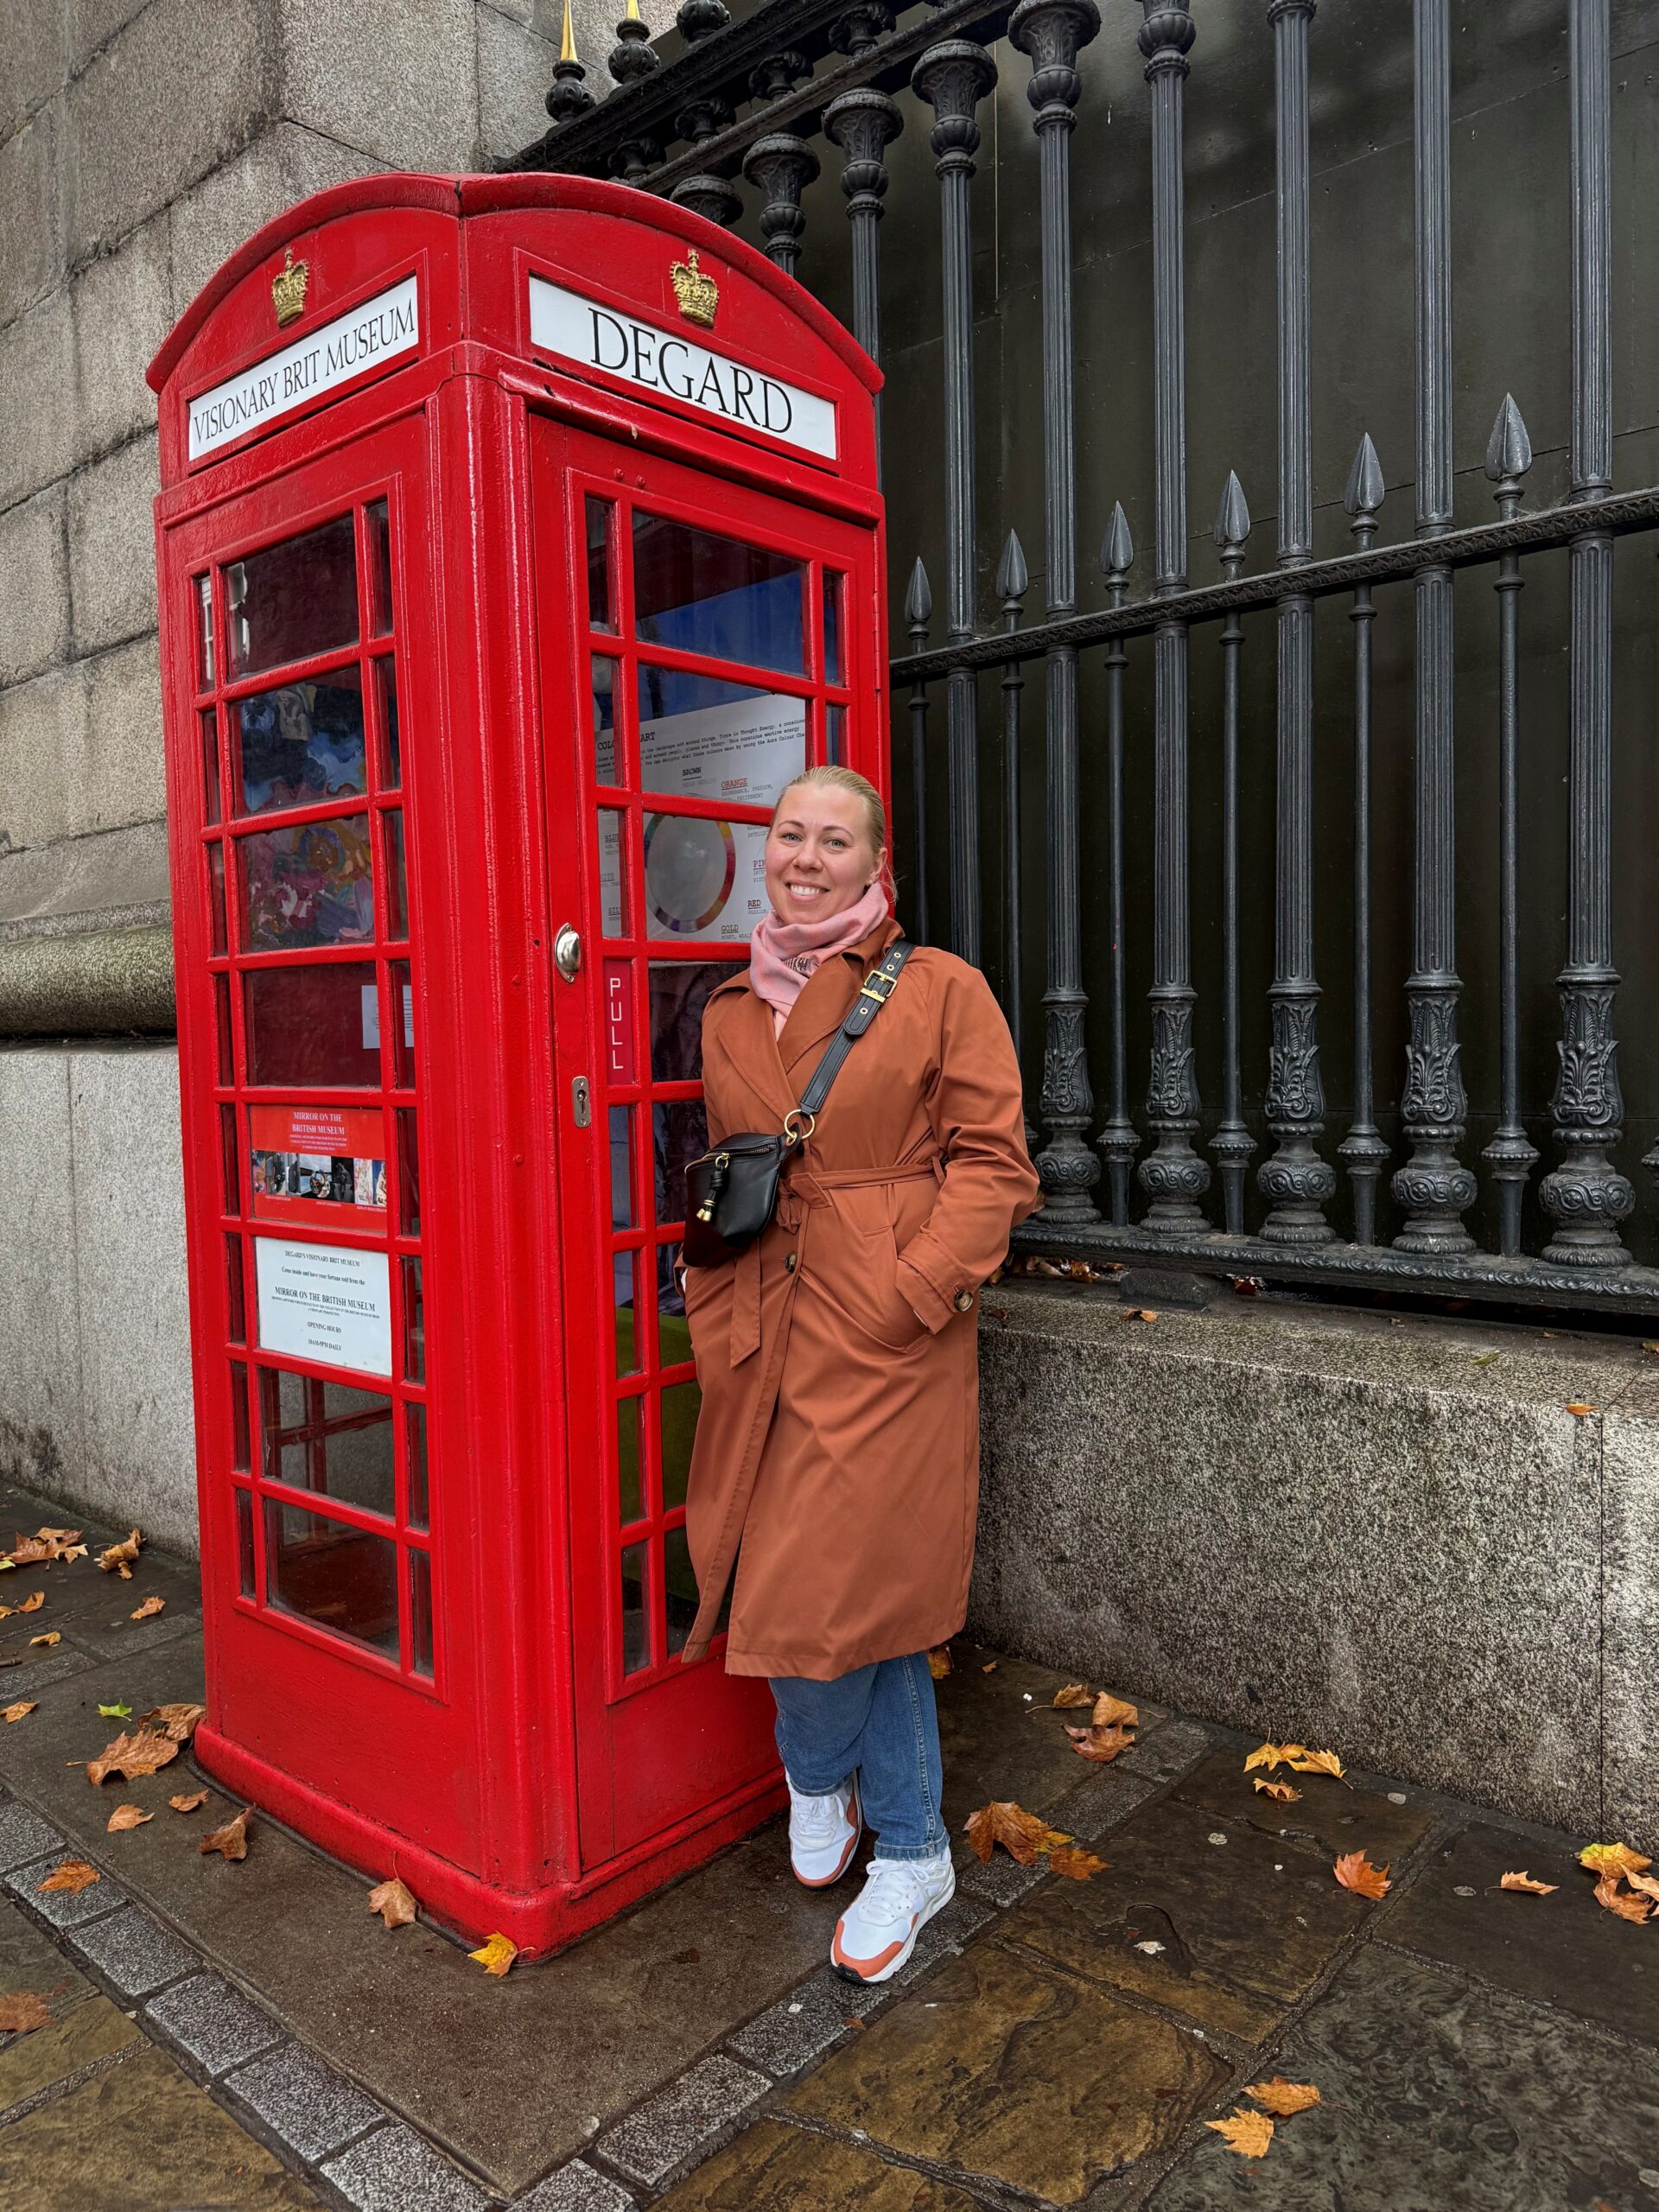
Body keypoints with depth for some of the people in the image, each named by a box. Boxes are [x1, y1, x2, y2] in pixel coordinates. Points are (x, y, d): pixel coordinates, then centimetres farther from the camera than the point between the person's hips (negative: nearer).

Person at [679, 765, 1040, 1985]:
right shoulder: (728, 1013, 12)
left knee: (847, 1583, -1)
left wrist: (912, 1288, -15)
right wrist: (718, 1317, 9)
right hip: (766, 1341, 5)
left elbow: (994, 1162, -5)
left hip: (889, 1338, -4)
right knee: (863, 1592, 13)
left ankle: (819, 1777, 33)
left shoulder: (941, 990, -2)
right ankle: (912, 1853, 33)